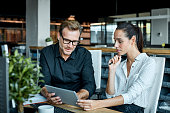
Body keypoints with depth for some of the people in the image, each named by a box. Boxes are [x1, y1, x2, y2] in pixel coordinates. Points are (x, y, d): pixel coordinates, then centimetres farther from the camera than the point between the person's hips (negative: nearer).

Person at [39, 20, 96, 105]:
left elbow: (90, 86, -9)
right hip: (54, 103, 0)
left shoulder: (85, 54, -2)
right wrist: (48, 95, -30)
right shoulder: (46, 53, -1)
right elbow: (43, 84, -6)